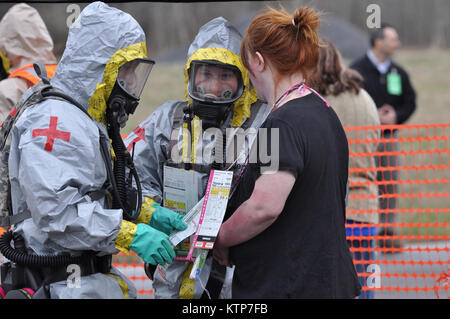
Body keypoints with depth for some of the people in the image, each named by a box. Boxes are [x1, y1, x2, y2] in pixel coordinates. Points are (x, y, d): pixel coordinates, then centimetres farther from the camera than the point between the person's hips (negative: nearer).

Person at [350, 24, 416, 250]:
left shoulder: (399, 73, 11)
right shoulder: (357, 70, -4)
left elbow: (410, 102, 15)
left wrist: (396, 116, -5)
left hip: (389, 137, 4)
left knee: (390, 186, 3)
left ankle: (387, 230, 10)